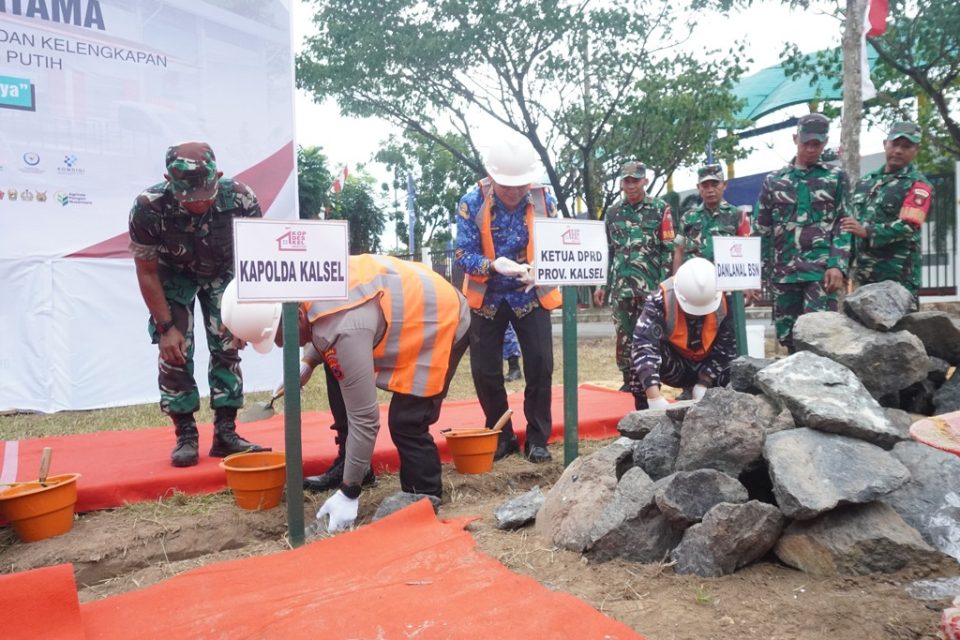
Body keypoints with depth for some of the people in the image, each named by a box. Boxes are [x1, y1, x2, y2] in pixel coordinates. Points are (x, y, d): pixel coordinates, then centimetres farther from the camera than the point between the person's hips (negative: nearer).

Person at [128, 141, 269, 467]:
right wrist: (166, 327, -18)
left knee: (227, 349, -4)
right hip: (173, 275, -1)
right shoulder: (148, 207, -34)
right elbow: (147, 272, -19)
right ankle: (185, 436, 4)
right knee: (175, 353, -8)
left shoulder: (241, 199, -33)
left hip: (221, 272, 1)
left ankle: (225, 433, 5)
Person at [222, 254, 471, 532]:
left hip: (441, 324, -10)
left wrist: (348, 493, -22)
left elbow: (363, 418, -31)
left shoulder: (344, 328, -39)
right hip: (413, 307, 10)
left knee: (406, 424, -15)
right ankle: (348, 469, 23)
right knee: (339, 379, 12)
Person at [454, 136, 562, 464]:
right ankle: (501, 437, 21)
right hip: (487, 297, 0)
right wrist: (495, 265, -37)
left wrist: (539, 269, -29)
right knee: (484, 370, 3)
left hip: (531, 296, 0)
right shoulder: (471, 203, -15)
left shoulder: (544, 200, -11)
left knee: (540, 365, -3)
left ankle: (537, 439, 14)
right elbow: (463, 254, -17)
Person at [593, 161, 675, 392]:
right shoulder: (613, 212, 12)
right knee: (623, 335, 5)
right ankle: (628, 379, 16)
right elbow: (607, 251, 15)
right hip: (620, 286, 3)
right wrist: (602, 284, 11)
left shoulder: (660, 209, 2)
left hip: (651, 285, -3)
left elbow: (668, 249, -1)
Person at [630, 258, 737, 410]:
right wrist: (654, 396, -49)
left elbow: (727, 347, -14)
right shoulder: (661, 299, -29)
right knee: (641, 351, -32)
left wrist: (704, 383, -21)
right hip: (674, 364, -2)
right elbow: (643, 344, -41)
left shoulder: (724, 299, -22)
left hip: (709, 366, 2)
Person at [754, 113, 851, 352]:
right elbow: (762, 232, 13)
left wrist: (837, 265, -12)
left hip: (821, 270, -3)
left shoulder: (836, 178, 9)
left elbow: (844, 226, 2)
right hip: (784, 273, 3)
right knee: (788, 337, 5)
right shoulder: (774, 181, 14)